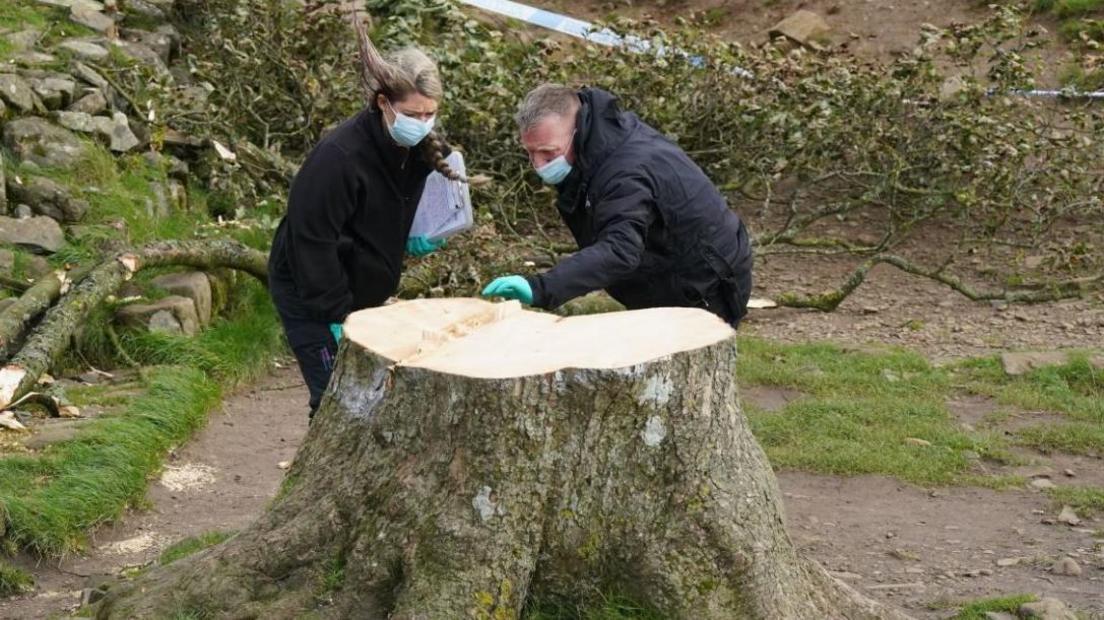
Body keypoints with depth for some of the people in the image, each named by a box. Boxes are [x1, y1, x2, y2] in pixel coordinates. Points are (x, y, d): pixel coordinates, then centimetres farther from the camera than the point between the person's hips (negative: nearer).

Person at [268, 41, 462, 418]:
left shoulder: (419, 151, -4)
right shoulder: (338, 156, -28)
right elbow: (313, 242, -27)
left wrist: (415, 242, -8)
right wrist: (337, 317, -24)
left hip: (361, 291, 8)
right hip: (310, 293, -8)